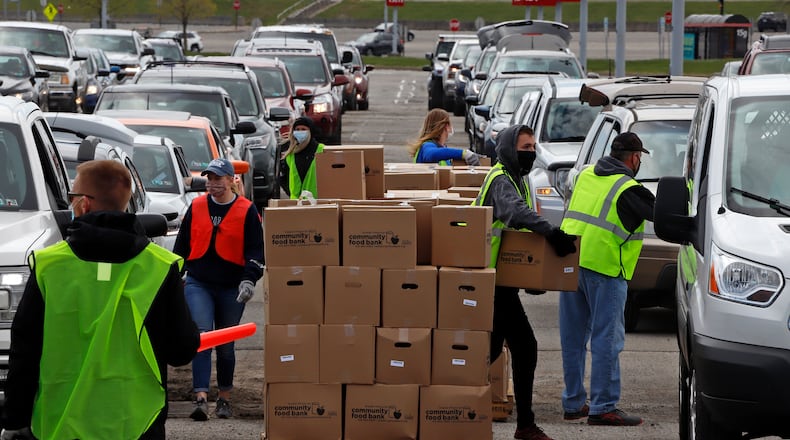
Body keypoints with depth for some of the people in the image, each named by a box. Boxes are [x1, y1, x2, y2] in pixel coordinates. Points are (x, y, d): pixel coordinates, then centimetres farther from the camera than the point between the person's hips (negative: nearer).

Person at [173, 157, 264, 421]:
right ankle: (201, 399, -21)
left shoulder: (247, 211, -2)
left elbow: (256, 250, -4)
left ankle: (224, 400, 23)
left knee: (226, 346, 10)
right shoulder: (196, 208, 5)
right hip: (198, 284, 1)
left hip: (231, 288, -1)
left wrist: (249, 280, -17)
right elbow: (182, 245, 14)